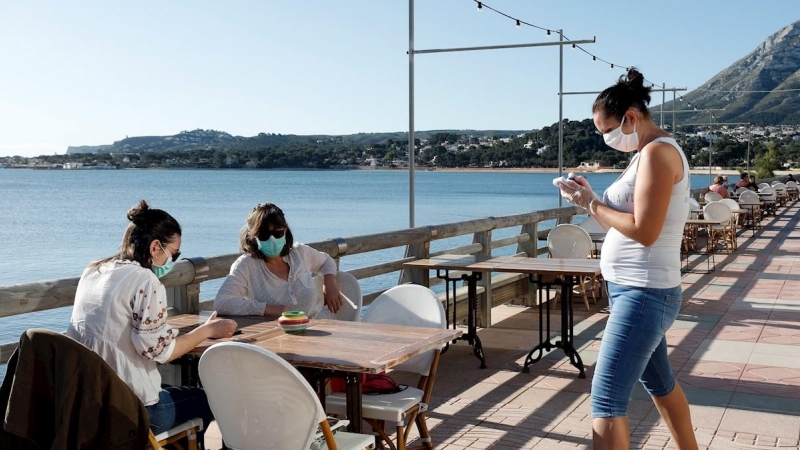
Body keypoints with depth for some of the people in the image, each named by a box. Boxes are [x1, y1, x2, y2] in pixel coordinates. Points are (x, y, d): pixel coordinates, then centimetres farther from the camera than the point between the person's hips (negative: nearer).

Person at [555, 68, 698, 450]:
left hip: (642, 293, -11)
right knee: (658, 380, 25)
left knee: (606, 396, -10)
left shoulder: (658, 152, -17)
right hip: (639, 290, 11)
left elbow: (644, 231, -24)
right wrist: (591, 199, 0)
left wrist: (590, 205, -14)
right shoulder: (650, 153, 14)